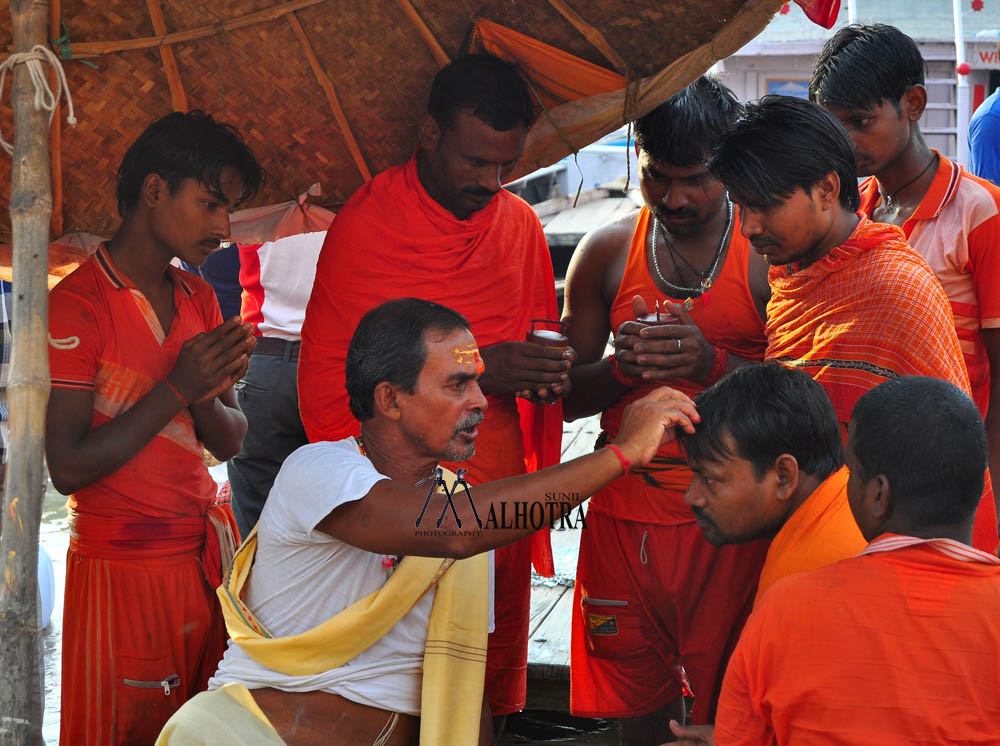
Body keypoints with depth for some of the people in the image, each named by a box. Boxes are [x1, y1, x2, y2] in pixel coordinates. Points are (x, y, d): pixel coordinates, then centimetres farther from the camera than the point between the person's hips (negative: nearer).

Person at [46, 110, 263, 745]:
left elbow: (229, 443, 10)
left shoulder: (198, 298, 10)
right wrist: (176, 389, -21)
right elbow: (68, 468, -17)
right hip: (125, 566, -6)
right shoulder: (77, 305, -13)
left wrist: (209, 395, -12)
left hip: (207, 546, 6)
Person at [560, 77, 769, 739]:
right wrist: (621, 367, -13)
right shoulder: (607, 252, 7)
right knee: (638, 709, 8)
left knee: (725, 712, -2)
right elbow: (567, 395, 9)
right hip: (628, 508, 3)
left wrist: (712, 363, -24)